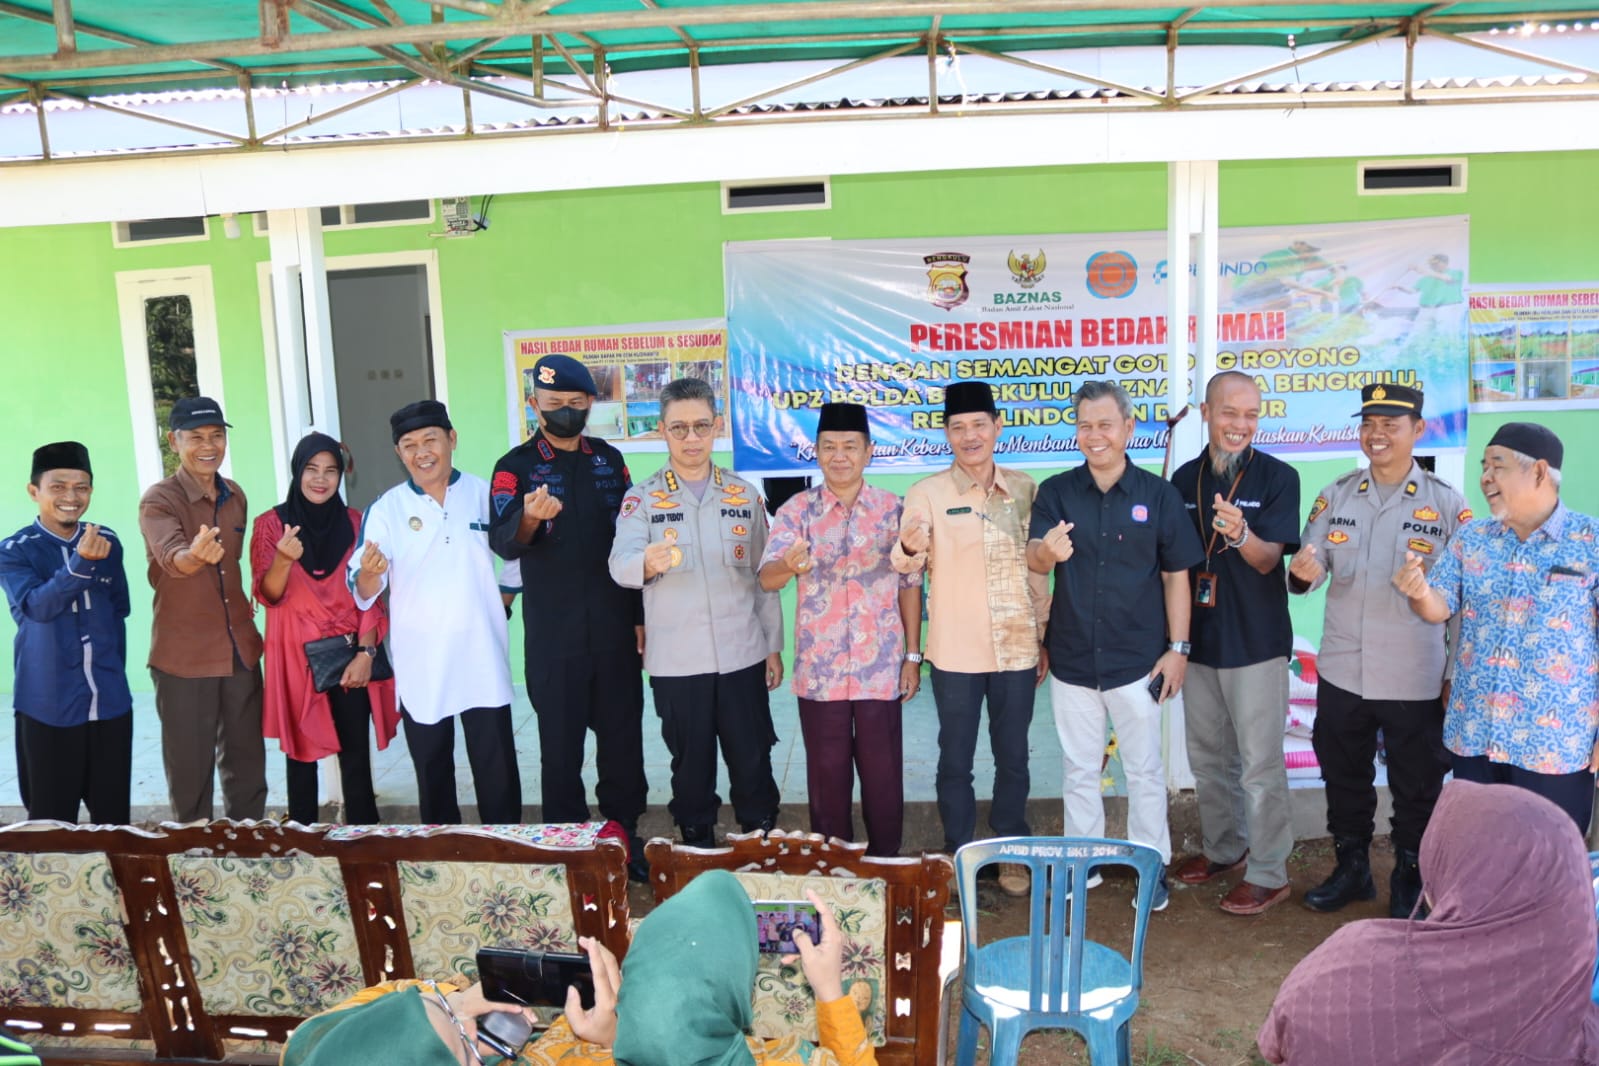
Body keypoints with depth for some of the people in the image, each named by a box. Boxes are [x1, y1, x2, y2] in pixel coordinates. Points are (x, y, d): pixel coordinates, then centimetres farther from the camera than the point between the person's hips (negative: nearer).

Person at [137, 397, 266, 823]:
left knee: (247, 762, 15)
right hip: (184, 657, -5)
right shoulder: (158, 500, -13)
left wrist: (244, 609, 11)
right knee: (191, 769, 4)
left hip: (241, 650, 6)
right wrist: (195, 556, -54)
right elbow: (171, 557, -33)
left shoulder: (236, 496, 7)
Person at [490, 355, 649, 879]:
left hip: (615, 629, 3)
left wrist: (641, 616, 9)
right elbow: (502, 541, -16)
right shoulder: (515, 467, -3)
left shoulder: (608, 459, 8)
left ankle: (625, 834, 24)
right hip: (553, 635, -3)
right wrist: (529, 518, -39)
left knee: (622, 735, 9)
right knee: (561, 744, 6)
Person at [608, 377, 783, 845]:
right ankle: (698, 853, 25)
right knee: (691, 765, 9)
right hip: (676, 661, -1)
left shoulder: (745, 495, 7)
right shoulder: (642, 498, 1)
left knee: (753, 762, 6)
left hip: (742, 656, 1)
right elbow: (620, 564, -15)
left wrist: (774, 646, 7)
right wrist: (647, 563, -38)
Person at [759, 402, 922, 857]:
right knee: (827, 775, 9)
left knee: (883, 773, 8)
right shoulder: (797, 510, -2)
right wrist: (790, 566, -39)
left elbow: (910, 585, 4)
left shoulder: (892, 509, 1)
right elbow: (767, 577, -15)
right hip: (819, 670, 0)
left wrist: (913, 656, 1)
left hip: (881, 669, 0)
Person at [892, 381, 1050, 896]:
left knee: (1013, 758, 13)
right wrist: (910, 548, -41)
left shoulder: (1025, 489, 3)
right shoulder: (927, 493, -6)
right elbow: (906, 563, -18)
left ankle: (1011, 853, 29)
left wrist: (1045, 637, 10)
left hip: (1017, 649, 2)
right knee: (955, 760, 8)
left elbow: (1037, 568, 10)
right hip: (955, 653, -2)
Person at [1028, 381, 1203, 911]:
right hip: (1072, 658, 2)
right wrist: (1048, 550, -36)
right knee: (1079, 768, 14)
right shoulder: (1056, 492, -1)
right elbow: (1034, 561, -12)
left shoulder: (1158, 494, -4)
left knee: (1144, 769, 10)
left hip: (1137, 659, -1)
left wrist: (1178, 648, -2)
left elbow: (1176, 575, 1)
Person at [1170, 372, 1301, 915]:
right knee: (1207, 757, 17)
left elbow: (1268, 559, -15)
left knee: (1259, 764, 2)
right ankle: (1222, 849, 35)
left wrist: (1241, 534, -37)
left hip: (1256, 642, -5)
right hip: (1198, 640, 5)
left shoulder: (1278, 477, -8)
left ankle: (1268, 874, 14)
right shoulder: (1185, 478, 5)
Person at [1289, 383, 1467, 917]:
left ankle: (1409, 879, 31)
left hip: (1416, 679, -3)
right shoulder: (1334, 497, 3)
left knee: (1416, 786, 11)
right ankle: (1351, 868, 35)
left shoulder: (1446, 502, -6)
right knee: (1343, 777, 16)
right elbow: (1311, 570, 3)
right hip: (1342, 673, 3)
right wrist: (1302, 573, -22)